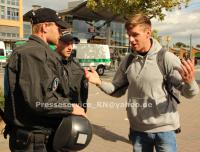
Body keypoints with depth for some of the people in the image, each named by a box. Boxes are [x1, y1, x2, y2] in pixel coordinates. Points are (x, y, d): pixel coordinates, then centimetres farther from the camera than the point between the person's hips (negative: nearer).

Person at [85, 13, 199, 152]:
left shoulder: (168, 59, -12)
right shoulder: (127, 61, 0)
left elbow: (188, 92, -11)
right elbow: (118, 90, 8)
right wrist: (99, 82, -8)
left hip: (164, 128, -4)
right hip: (137, 129, 4)